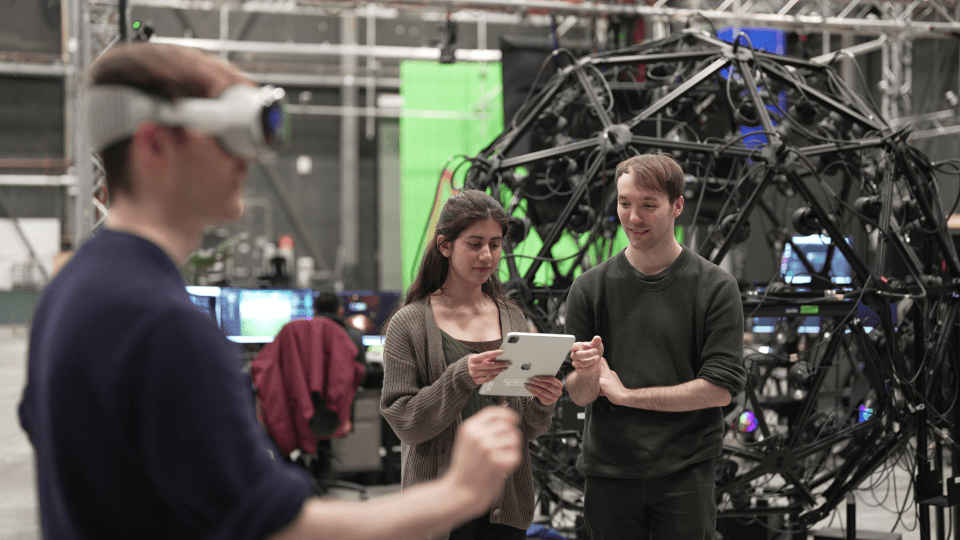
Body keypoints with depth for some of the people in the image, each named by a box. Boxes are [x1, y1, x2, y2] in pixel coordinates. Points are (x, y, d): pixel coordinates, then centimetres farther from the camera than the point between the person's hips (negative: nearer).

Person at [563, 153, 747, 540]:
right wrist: (588, 374, -20)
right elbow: (578, 395, 4)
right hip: (607, 473, 2)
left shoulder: (715, 287, -3)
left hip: (685, 474, -2)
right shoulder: (590, 287, 3)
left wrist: (625, 393, -7)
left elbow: (721, 388, -9)